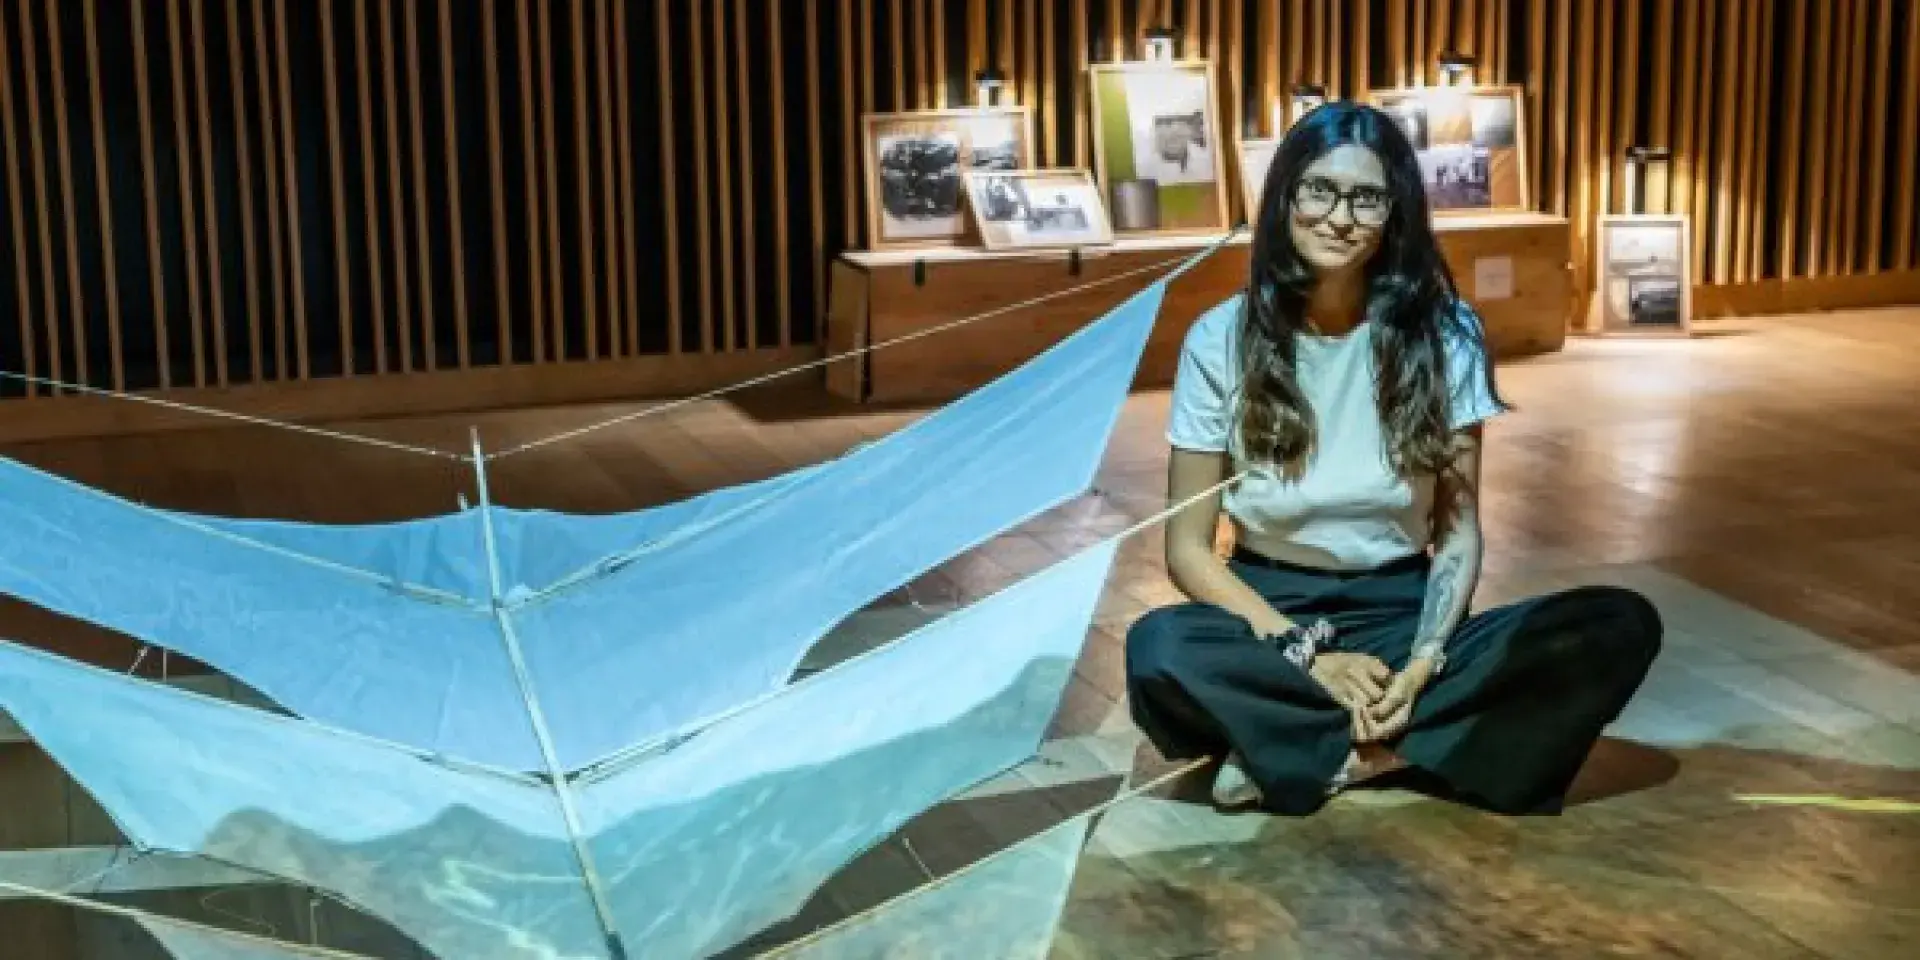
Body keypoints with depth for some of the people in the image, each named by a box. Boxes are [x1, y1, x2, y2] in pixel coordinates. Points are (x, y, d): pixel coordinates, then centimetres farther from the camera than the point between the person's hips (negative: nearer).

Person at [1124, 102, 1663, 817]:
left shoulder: (1441, 335, -3)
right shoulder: (1221, 339, -6)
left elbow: (1459, 529, -2)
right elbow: (1188, 547, -5)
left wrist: (1423, 662, -21)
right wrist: (1308, 654, -19)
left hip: (1400, 616, 2)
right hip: (1271, 616, -2)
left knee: (1622, 627, -25)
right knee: (1159, 650, -38)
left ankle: (1309, 754, -25)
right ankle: (1397, 748, -21)